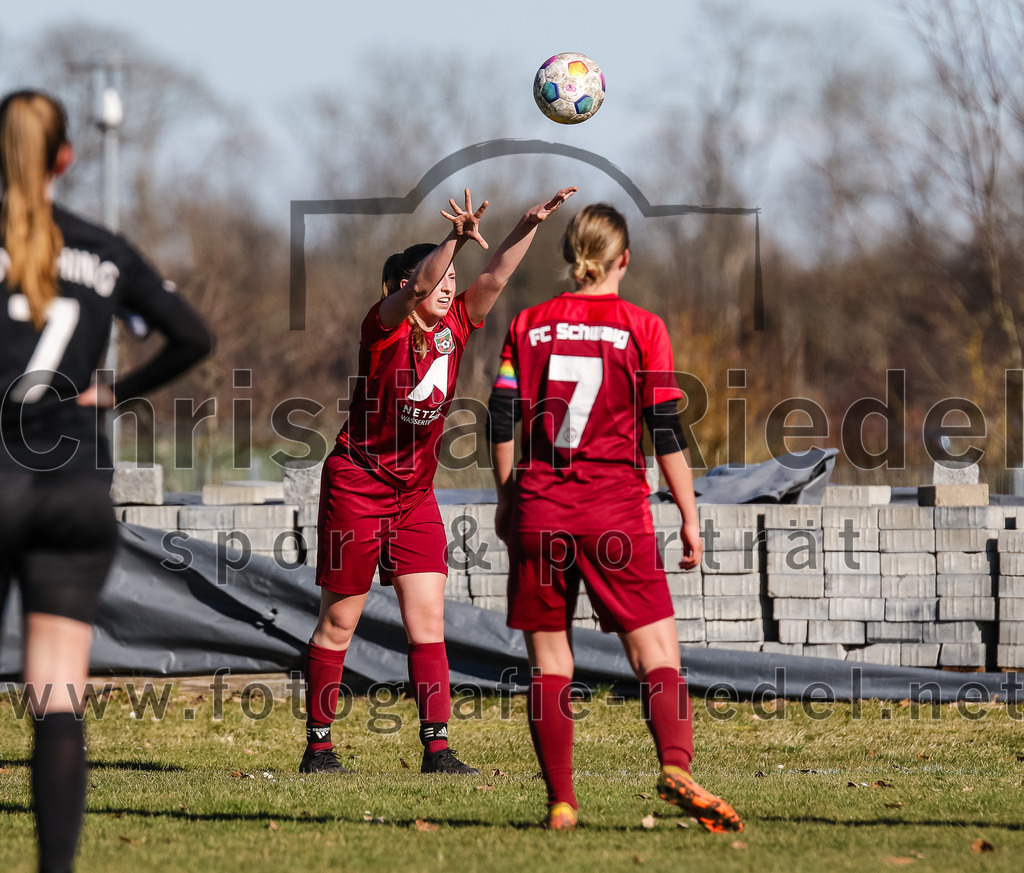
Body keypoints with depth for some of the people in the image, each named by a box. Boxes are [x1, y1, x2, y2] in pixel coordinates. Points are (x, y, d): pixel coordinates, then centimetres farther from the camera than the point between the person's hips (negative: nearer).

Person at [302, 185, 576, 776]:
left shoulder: (454, 328, 3)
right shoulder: (386, 325, -14)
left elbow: (496, 277, -4)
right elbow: (418, 284, -32)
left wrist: (531, 224, -17)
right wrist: (457, 240, -48)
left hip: (416, 494, 6)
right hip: (358, 484, -6)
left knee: (429, 622, -3)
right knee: (338, 623, 3)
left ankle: (437, 745, -4)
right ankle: (319, 745, 12)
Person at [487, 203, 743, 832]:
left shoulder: (529, 325, 7)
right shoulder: (642, 328, 0)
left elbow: (503, 421, 7)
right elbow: (666, 432, -3)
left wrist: (507, 500, 18)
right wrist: (690, 516, 2)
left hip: (538, 512, 3)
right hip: (616, 512, -2)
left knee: (549, 663, 8)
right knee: (658, 654, -3)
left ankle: (561, 802, 2)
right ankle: (676, 768, -27)